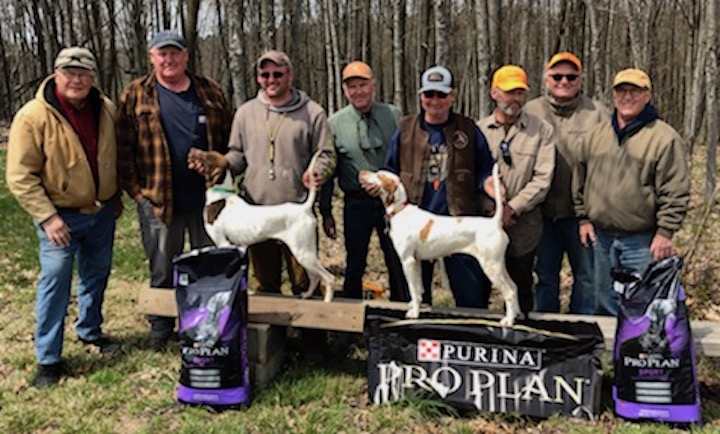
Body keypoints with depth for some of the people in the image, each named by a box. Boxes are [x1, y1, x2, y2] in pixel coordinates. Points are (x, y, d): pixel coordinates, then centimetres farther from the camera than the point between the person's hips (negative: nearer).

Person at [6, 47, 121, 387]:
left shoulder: (106, 109, -1)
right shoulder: (33, 116, -17)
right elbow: (20, 177, -17)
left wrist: (115, 197, 14)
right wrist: (47, 217, -21)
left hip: (102, 212, 5)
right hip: (60, 216, -5)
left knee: (96, 274, 18)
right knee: (55, 281, -6)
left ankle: (90, 331, 39)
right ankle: (48, 359, 5)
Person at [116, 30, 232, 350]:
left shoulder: (210, 92, 7)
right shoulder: (136, 95, 1)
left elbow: (227, 140, 10)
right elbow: (124, 148, -1)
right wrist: (136, 190, -6)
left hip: (208, 199, 2)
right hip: (158, 201, -2)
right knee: (162, 272, 10)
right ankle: (160, 329, 25)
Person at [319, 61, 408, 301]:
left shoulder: (393, 116, 1)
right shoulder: (334, 123, 0)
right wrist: (326, 212, 3)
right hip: (357, 202, 0)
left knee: (398, 264, 7)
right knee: (355, 265, 9)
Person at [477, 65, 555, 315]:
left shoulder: (541, 130, 0)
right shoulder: (478, 130, 4)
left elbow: (542, 179, -6)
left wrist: (512, 208, -14)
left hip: (523, 230, -1)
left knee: (520, 294, 11)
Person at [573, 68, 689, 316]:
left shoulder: (665, 138, -8)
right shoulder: (596, 134, 7)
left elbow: (675, 192, -10)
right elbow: (580, 180, 14)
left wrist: (665, 232, -13)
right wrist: (584, 218, 9)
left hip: (643, 241, -5)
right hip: (601, 236, 5)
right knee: (605, 305, 17)